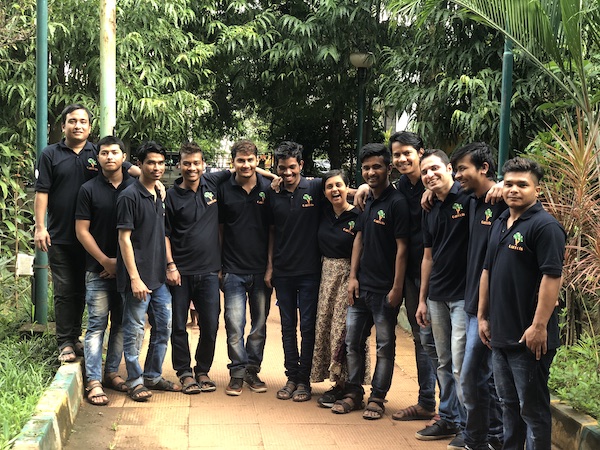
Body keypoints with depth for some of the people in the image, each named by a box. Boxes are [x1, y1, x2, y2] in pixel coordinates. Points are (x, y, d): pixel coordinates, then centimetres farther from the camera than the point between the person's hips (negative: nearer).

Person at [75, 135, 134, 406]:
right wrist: (106, 261, -8)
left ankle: (111, 372, 21)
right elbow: (82, 231, -1)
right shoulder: (89, 190, 1)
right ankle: (93, 381, -1)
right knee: (97, 325, -3)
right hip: (98, 270, -2)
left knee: (121, 324, 9)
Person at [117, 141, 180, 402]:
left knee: (164, 328, 13)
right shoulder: (130, 196, -11)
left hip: (159, 277, 8)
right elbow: (124, 238, -14)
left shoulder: (159, 196, 13)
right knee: (135, 331, 1)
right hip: (138, 277, -8)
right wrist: (135, 278, -18)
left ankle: (153, 376, 26)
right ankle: (135, 381, 12)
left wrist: (170, 266, 16)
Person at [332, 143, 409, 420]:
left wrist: (397, 288, -16)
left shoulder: (396, 202, -12)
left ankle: (377, 398, 15)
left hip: (384, 290, -7)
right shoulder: (366, 202, 10)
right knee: (352, 341, 12)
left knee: (385, 346, 5)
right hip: (361, 287, 7)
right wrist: (353, 277, 7)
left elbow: (401, 248, -14)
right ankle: (353, 392, 24)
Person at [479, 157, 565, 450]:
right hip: (499, 335, 8)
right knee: (509, 403, 19)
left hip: (529, 338, -8)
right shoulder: (499, 225, 13)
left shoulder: (545, 226, -14)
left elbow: (552, 278, -20)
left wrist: (539, 327, -23)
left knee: (532, 408, 2)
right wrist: (482, 317, 14)